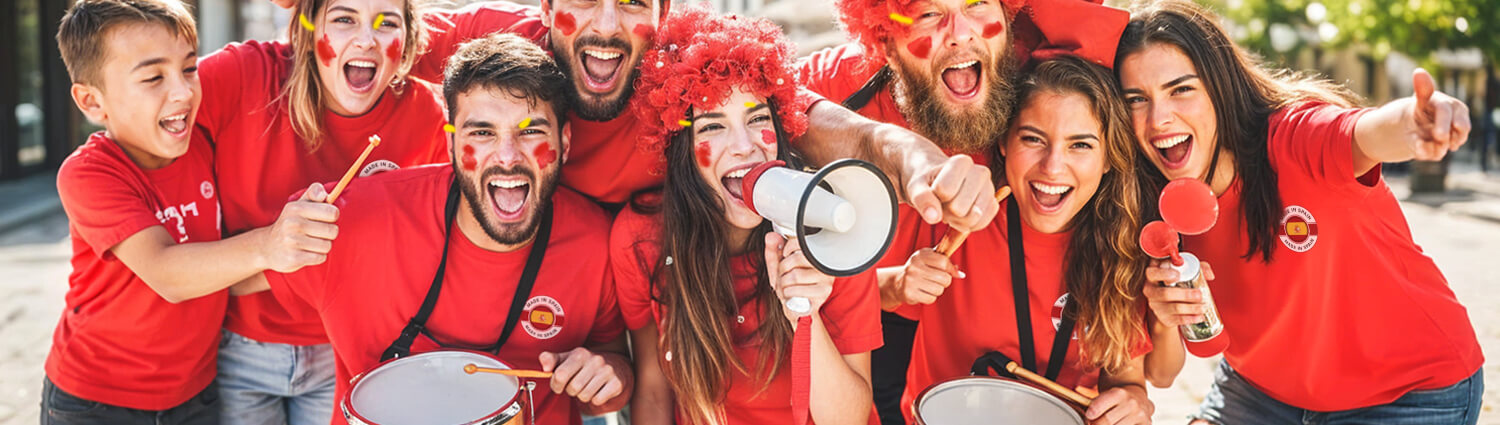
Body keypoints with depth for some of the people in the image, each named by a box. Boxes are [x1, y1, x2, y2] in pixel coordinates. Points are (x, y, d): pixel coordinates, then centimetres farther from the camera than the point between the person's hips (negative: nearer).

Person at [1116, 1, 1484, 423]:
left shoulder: (1292, 138, -27)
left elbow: (1367, 136, -52)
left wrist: (1408, 123, -75)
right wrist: (1164, 319, -30)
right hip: (1260, 386, 5)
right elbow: (1164, 372, -9)